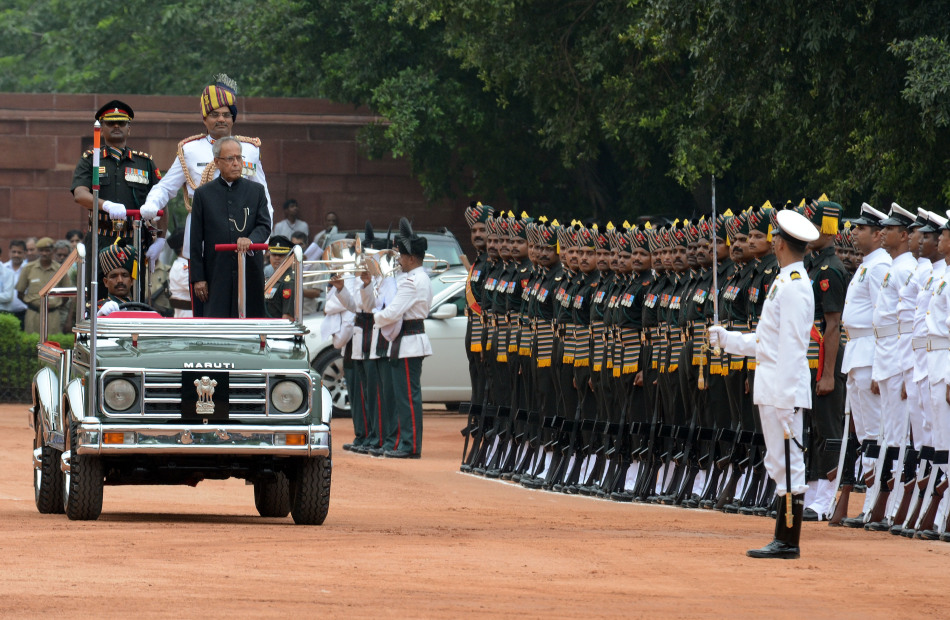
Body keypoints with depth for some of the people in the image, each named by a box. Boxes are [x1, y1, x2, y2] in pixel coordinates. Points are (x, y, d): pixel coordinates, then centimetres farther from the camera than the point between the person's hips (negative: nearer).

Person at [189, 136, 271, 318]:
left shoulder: (256, 190, 11)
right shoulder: (204, 194, 7)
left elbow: (265, 226, 3)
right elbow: (196, 240, 5)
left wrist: (251, 239, -21)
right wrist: (198, 277, -1)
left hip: (250, 275, 1)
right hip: (217, 274, -1)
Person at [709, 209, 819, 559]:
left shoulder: (793, 287, -14)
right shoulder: (786, 283, 17)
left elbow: (792, 346, -20)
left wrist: (785, 396, -23)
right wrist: (726, 339, 28)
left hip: (784, 392, -10)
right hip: (772, 390, 10)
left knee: (788, 464, -7)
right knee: (780, 465, 11)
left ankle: (789, 543, -6)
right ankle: (784, 540, 15)